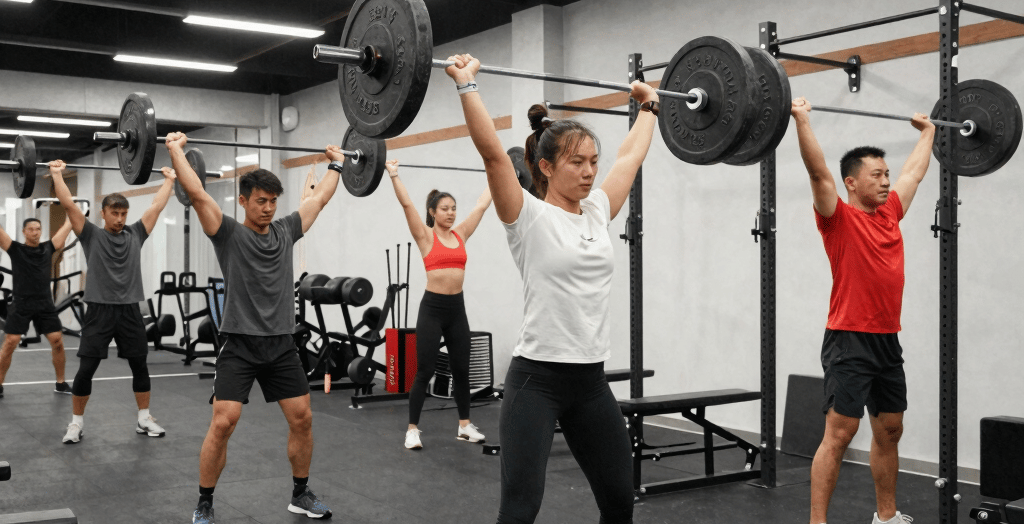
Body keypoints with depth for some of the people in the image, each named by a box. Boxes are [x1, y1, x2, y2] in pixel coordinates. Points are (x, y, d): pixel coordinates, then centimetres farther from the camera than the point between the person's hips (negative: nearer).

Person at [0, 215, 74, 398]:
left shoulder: (48, 248, 8)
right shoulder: (15, 249, 1)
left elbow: (67, 226, 13)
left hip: (45, 304, 3)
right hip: (21, 304, -3)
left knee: (57, 341, -1)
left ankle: (60, 384, 12)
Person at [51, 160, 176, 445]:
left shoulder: (135, 234, 9)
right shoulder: (92, 234, 1)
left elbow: (157, 206, 12)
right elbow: (68, 204, -4)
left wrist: (169, 179, 16)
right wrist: (57, 174, -3)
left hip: (130, 310, 3)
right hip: (100, 310, -3)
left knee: (139, 366, 8)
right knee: (86, 369, -3)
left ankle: (144, 419, 19)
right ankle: (77, 422, 11)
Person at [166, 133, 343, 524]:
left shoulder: (286, 231, 9)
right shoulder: (229, 233, -3)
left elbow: (320, 198, 19)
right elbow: (196, 193, -11)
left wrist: (336, 163, 26)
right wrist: (176, 150, -9)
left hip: (281, 345, 5)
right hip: (240, 346, -4)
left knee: (302, 419, 5)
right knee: (222, 424, -11)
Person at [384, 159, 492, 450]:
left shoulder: (461, 234, 10)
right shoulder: (425, 236, -4)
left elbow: (482, 205, 17)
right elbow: (406, 203, -12)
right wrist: (393, 174, -13)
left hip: (457, 308, 5)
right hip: (432, 308, -5)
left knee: (461, 369, 11)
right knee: (425, 371, -2)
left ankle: (465, 426, 22)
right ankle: (412, 429, 7)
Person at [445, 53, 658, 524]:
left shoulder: (598, 212, 9)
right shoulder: (528, 217, -8)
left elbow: (630, 156, 22)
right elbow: (491, 151, -19)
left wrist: (649, 106, 31)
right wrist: (466, 84, -20)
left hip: (591, 380, 7)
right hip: (537, 379, -7)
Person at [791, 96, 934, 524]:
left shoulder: (890, 214, 12)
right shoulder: (838, 218, -7)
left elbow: (915, 170, 27)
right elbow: (818, 172, -19)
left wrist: (928, 130, 37)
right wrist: (802, 119, -24)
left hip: (887, 341, 8)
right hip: (849, 342, -8)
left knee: (889, 431, 14)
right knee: (839, 433, -8)